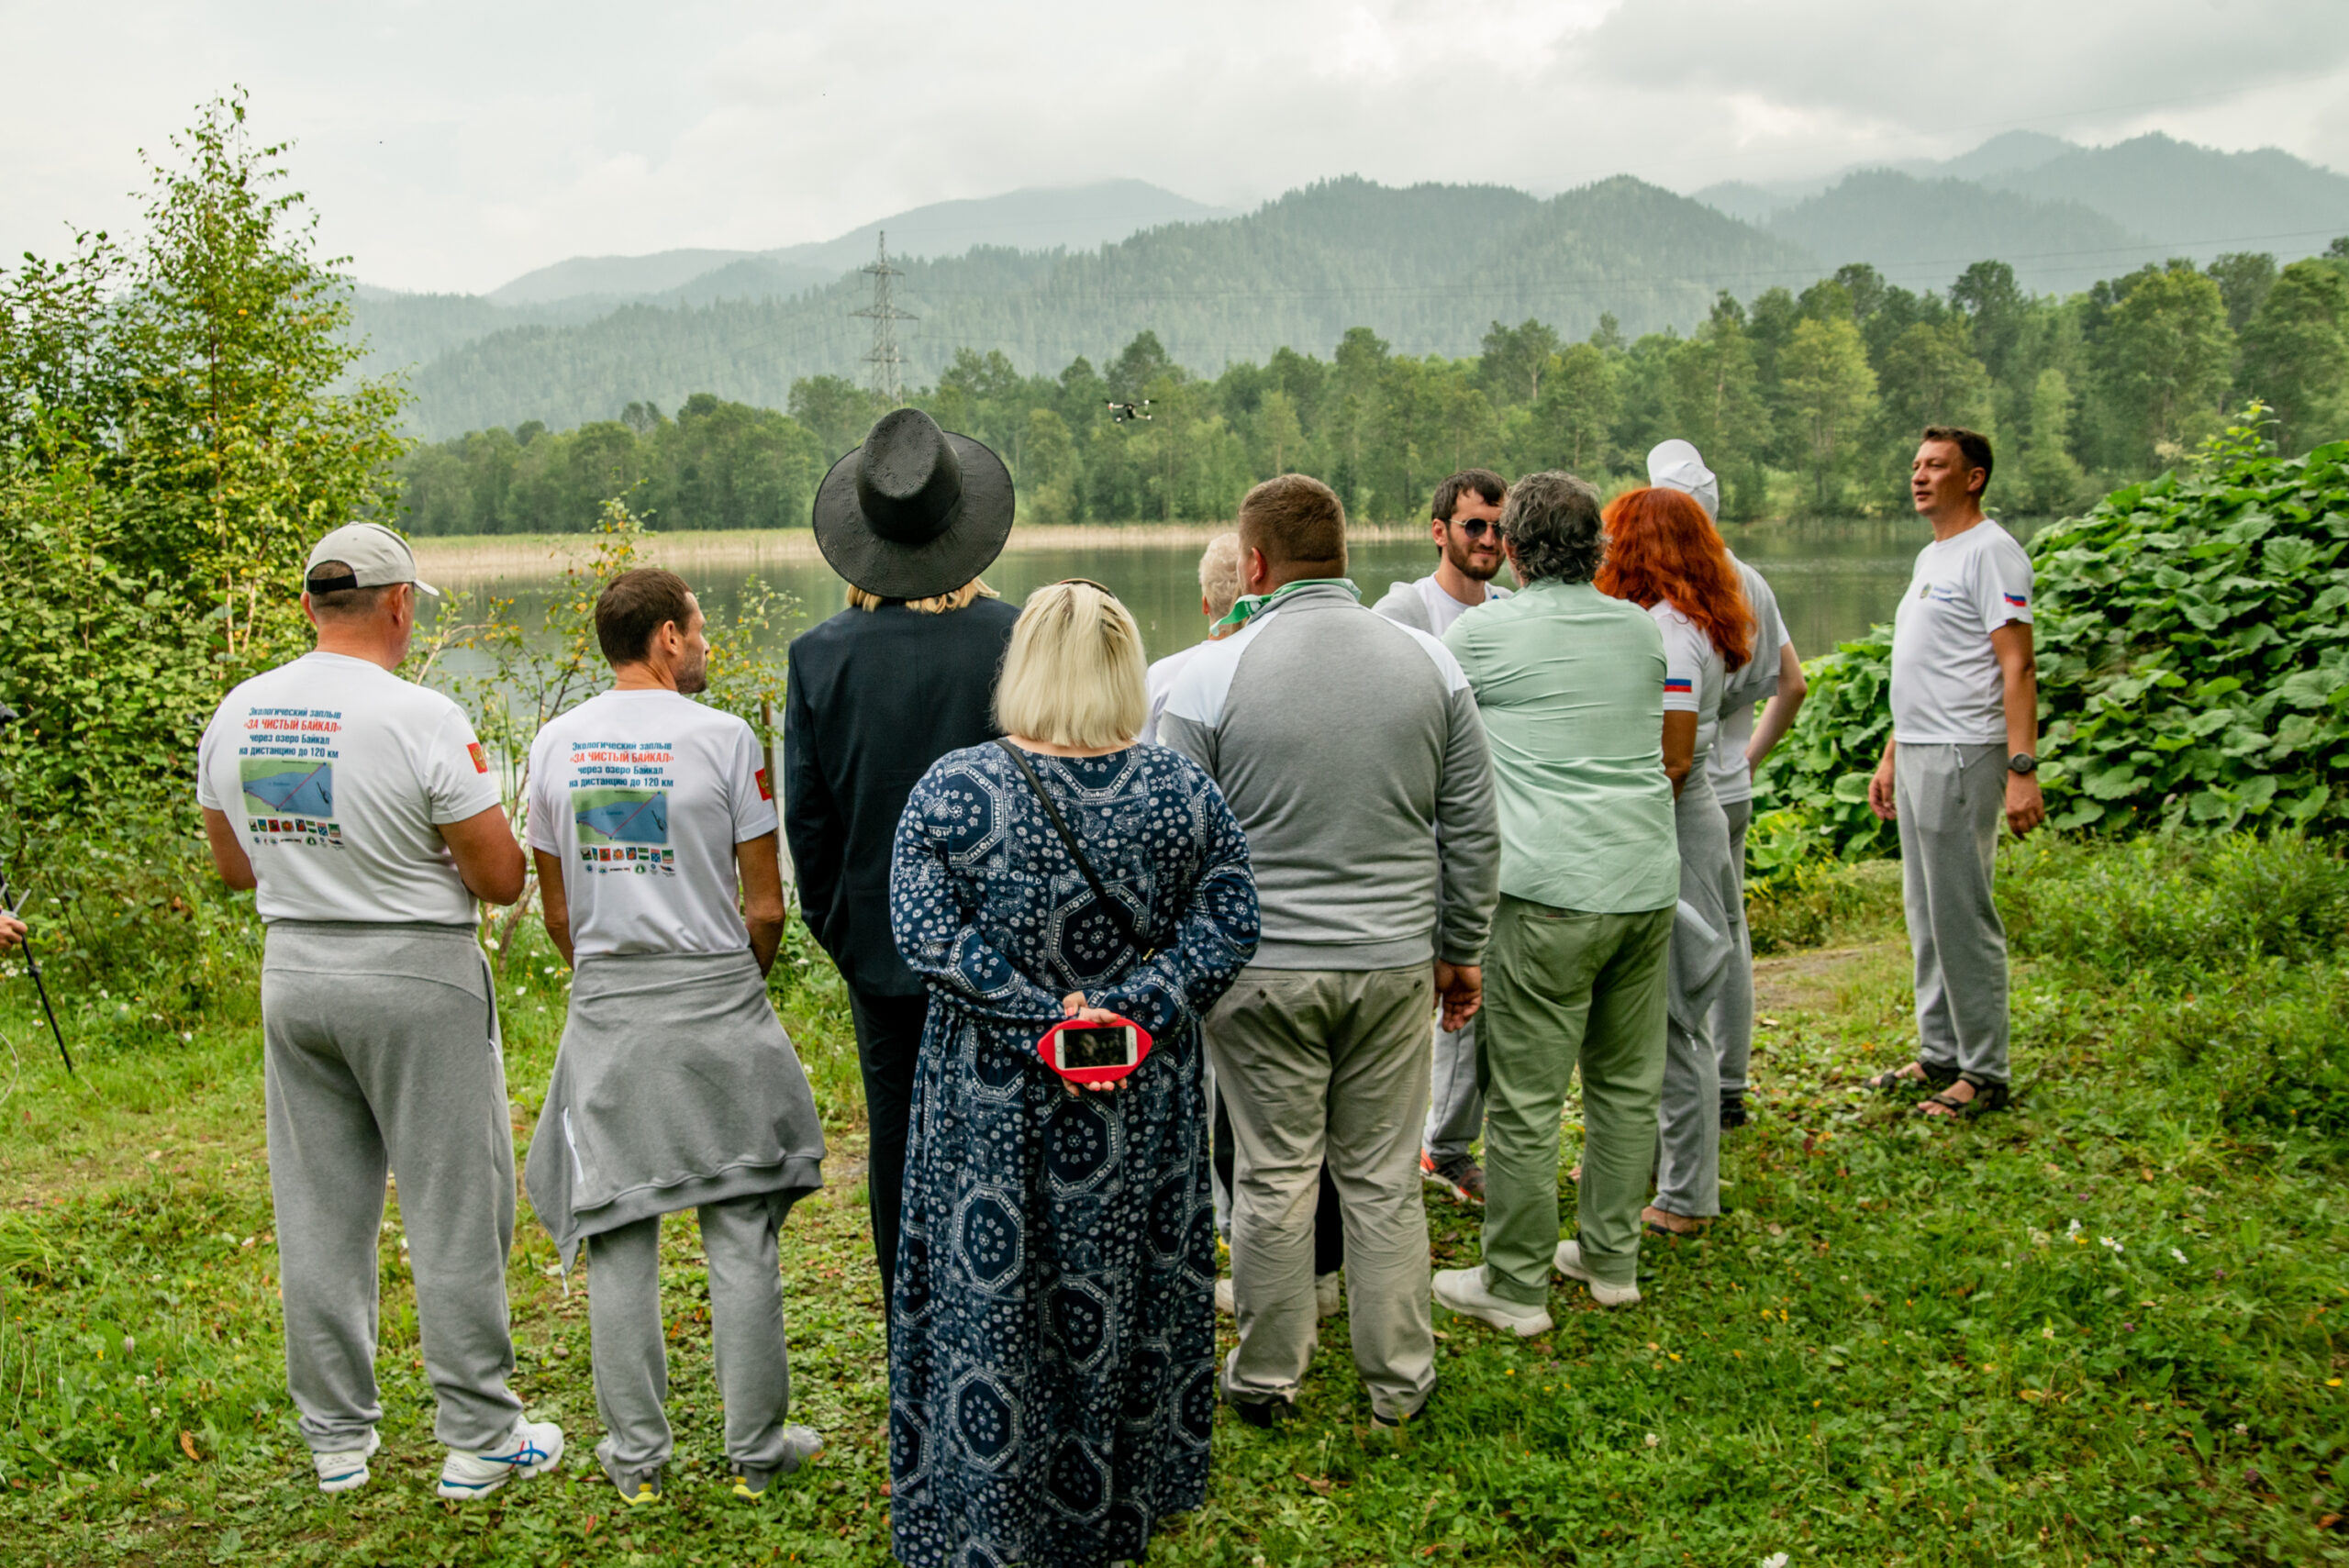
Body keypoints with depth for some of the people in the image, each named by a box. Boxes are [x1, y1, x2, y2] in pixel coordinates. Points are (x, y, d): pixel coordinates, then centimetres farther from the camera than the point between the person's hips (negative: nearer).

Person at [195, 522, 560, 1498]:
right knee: (455, 1214, 4)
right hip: (416, 979, -6)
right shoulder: (423, 720, -16)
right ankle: (479, 1441, 12)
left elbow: (236, 868, 14)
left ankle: (336, 1439, 24)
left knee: (319, 1215, 14)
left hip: (293, 974, 6)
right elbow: (502, 879, -13)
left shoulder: (237, 716, 3)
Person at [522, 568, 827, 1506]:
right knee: (740, 1233, 6)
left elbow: (557, 912, 8)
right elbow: (765, 909, -6)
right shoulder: (723, 738, -8)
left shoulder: (557, 744, 4)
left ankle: (636, 1456, 17)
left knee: (618, 1235, 9)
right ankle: (755, 1450, 15)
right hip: (716, 998, -3)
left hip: (604, 1008, 3)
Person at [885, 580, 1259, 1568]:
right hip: (1144, 1100, 2)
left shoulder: (953, 788, -13)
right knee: (1131, 1279, 19)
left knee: (991, 1289, 13)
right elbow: (1228, 921, -9)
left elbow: (925, 931, -18)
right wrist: (1138, 1006, -13)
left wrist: (1040, 1015, -16)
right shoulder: (1180, 788, -7)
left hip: (996, 1108, -2)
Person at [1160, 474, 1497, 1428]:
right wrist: (1459, 950, 15)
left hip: (1261, 965, -2)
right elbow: (1472, 830, 4)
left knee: (1275, 1179, 9)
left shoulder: (1211, 677, -9)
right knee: (1384, 1179, 12)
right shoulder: (1430, 663, 0)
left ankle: (1266, 1378, 24)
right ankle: (1398, 1382, 24)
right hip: (1394, 963, 2)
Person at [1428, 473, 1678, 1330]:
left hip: (1551, 894, -6)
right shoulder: (1643, 630, 11)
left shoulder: (1484, 632, -4)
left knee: (1525, 1097, 2)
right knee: (1628, 1081, 16)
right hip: (1649, 882, 6)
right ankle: (1611, 1258, 27)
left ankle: (1515, 1286, 11)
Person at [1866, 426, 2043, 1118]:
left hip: (1962, 757, -10)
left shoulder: (1991, 552, -10)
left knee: (1963, 916, -5)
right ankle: (1940, 1054, 25)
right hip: (1916, 755, 10)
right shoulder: (1930, 557, 19)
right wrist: (1889, 757, 23)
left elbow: (2017, 667, -17)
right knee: (1926, 914, 15)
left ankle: (1984, 1073, 3)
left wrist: (2022, 769, -23)